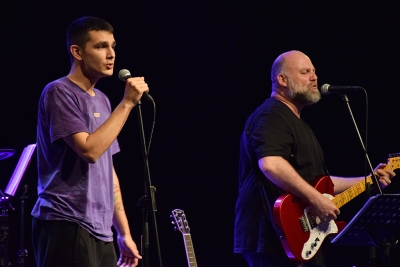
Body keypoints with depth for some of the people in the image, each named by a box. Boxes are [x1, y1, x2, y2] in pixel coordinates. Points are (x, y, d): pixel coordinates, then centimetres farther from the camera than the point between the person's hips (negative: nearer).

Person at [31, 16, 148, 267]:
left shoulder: (101, 100, 18)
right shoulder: (59, 93, -7)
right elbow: (90, 150, -19)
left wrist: (124, 232, 17)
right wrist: (127, 103, -14)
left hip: (100, 231, 8)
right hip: (67, 227, -8)